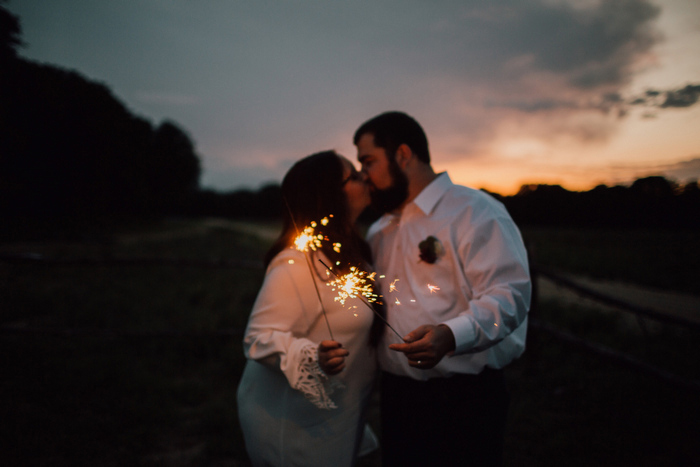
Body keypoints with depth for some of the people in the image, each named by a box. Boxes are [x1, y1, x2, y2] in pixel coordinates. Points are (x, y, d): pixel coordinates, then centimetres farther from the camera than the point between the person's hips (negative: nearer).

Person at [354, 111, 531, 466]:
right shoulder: (378, 231, 15)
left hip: (464, 399, -6)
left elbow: (508, 293, -19)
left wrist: (450, 335, -34)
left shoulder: (475, 212, -10)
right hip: (397, 395, 7)